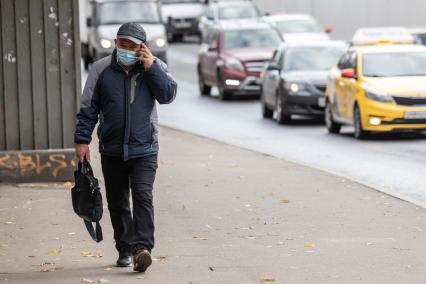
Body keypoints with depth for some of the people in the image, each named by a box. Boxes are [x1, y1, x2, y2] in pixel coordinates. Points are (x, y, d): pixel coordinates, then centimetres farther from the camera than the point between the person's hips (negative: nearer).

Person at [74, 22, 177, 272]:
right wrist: (82, 140, -3)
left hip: (144, 150, -2)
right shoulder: (101, 69, -1)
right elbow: (88, 107, 3)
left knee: (143, 196, -15)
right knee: (117, 202, 9)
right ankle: (125, 249, 21)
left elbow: (168, 95, -12)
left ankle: (143, 248, -21)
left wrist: (151, 66, -18)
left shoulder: (154, 67, 0)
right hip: (112, 151, 2)